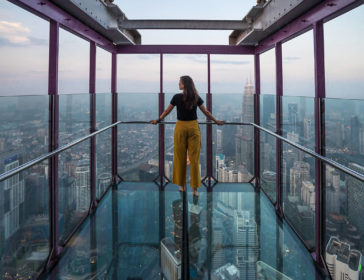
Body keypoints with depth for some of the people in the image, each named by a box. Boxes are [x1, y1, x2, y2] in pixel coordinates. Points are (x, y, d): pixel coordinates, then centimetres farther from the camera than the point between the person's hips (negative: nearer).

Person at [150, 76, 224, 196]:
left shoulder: (177, 97, -5)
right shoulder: (196, 97, -1)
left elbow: (167, 111, 5)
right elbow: (206, 112, 7)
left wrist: (158, 120, 20)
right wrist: (216, 121, 20)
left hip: (180, 127, -1)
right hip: (193, 127, 1)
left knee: (180, 157, 10)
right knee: (194, 158, 3)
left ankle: (182, 185, 19)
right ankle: (195, 188, 6)